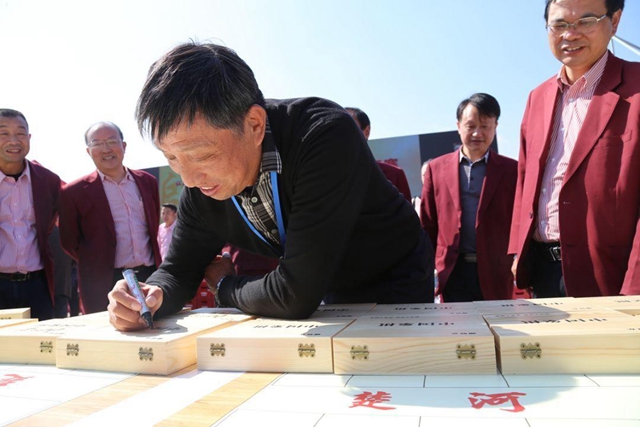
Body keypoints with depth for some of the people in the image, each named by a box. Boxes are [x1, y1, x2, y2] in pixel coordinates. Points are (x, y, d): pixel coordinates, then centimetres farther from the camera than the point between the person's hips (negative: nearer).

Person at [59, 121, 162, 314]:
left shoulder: (147, 182, 8)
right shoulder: (75, 192, -3)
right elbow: (70, 242, 4)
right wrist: (97, 264, 8)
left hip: (151, 276, 3)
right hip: (103, 285, -3)